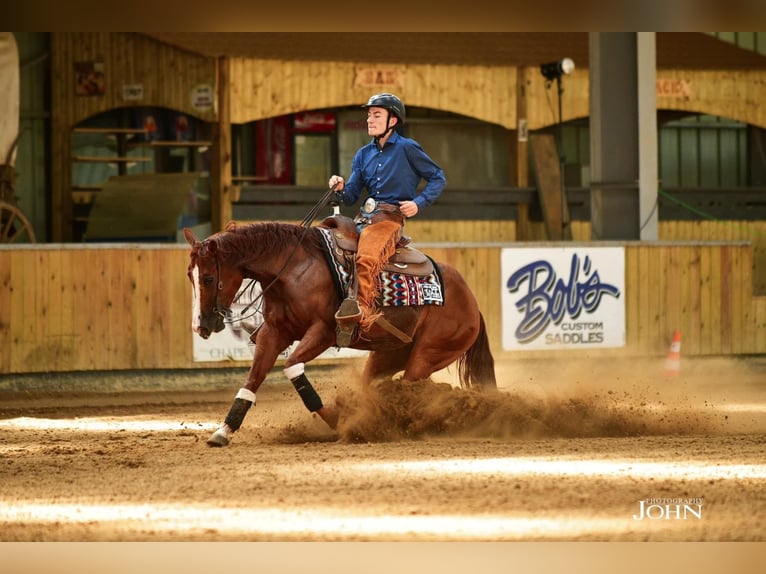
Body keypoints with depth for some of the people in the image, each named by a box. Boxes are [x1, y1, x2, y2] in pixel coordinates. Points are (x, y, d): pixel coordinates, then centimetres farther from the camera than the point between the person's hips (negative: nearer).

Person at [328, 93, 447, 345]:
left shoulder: (407, 149, 1)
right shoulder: (363, 154, 17)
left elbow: (438, 178, 5)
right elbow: (351, 196, 15)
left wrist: (419, 203, -8)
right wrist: (340, 189, -8)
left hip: (390, 218, -8)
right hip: (363, 218, 8)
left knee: (367, 258, -34)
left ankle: (364, 312, -40)